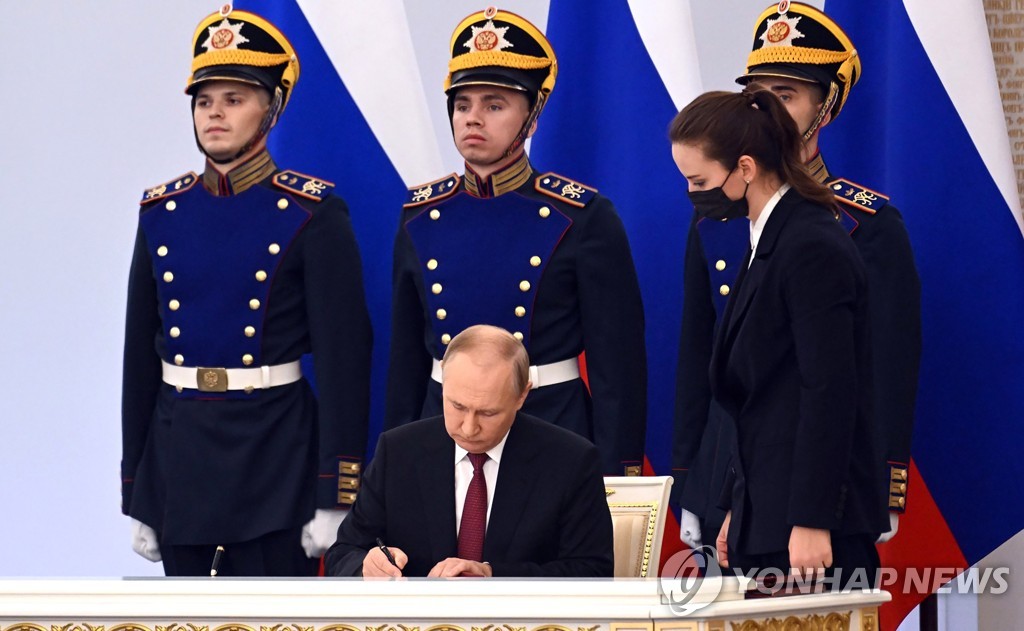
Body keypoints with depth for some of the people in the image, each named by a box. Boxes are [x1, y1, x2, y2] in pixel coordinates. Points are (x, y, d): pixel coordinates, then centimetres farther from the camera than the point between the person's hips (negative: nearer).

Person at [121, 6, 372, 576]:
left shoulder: (313, 216, -5)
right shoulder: (162, 213, 8)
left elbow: (344, 358, -8)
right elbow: (140, 358, 12)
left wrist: (336, 498, -13)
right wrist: (135, 495, 10)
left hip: (275, 452, -4)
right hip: (178, 453, 4)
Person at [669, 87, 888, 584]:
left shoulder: (813, 248, -14)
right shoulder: (768, 240, 16)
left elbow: (830, 393, -18)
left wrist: (812, 522, -20)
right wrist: (737, 509, 20)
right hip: (765, 515, 9)